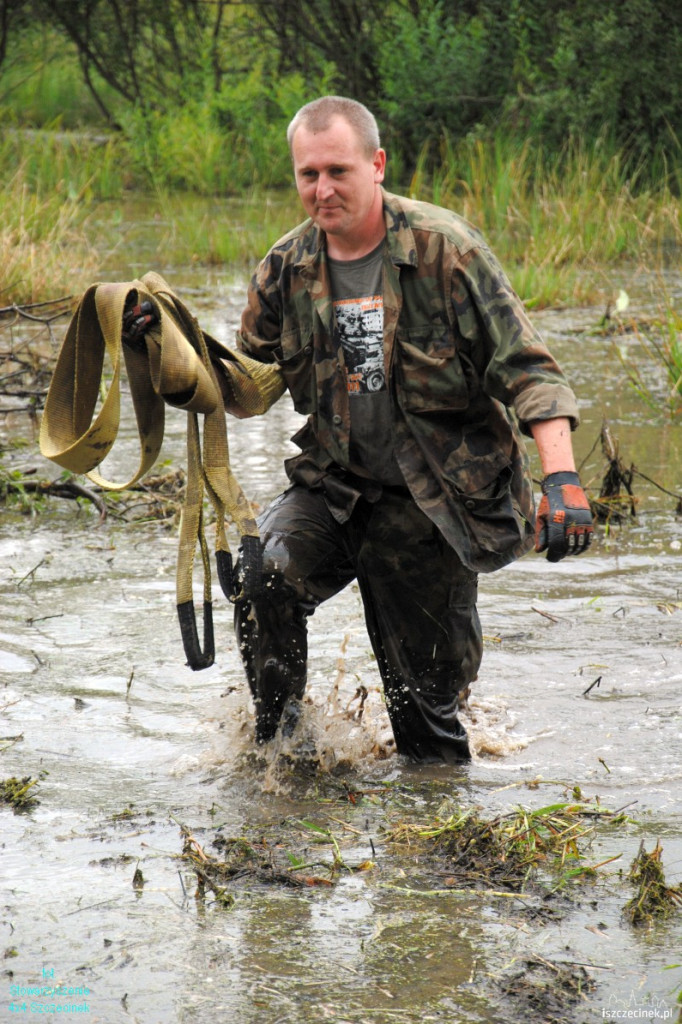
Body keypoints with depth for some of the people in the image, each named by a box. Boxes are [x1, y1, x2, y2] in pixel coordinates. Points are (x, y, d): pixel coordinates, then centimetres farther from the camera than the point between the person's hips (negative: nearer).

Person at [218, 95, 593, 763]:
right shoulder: (286, 268, 0)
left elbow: (525, 368, -14)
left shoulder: (443, 249, -13)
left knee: (428, 682, 2)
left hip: (438, 497, -3)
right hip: (339, 483, 3)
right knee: (265, 582, -24)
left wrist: (561, 477, -27)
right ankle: (277, 745, -4)